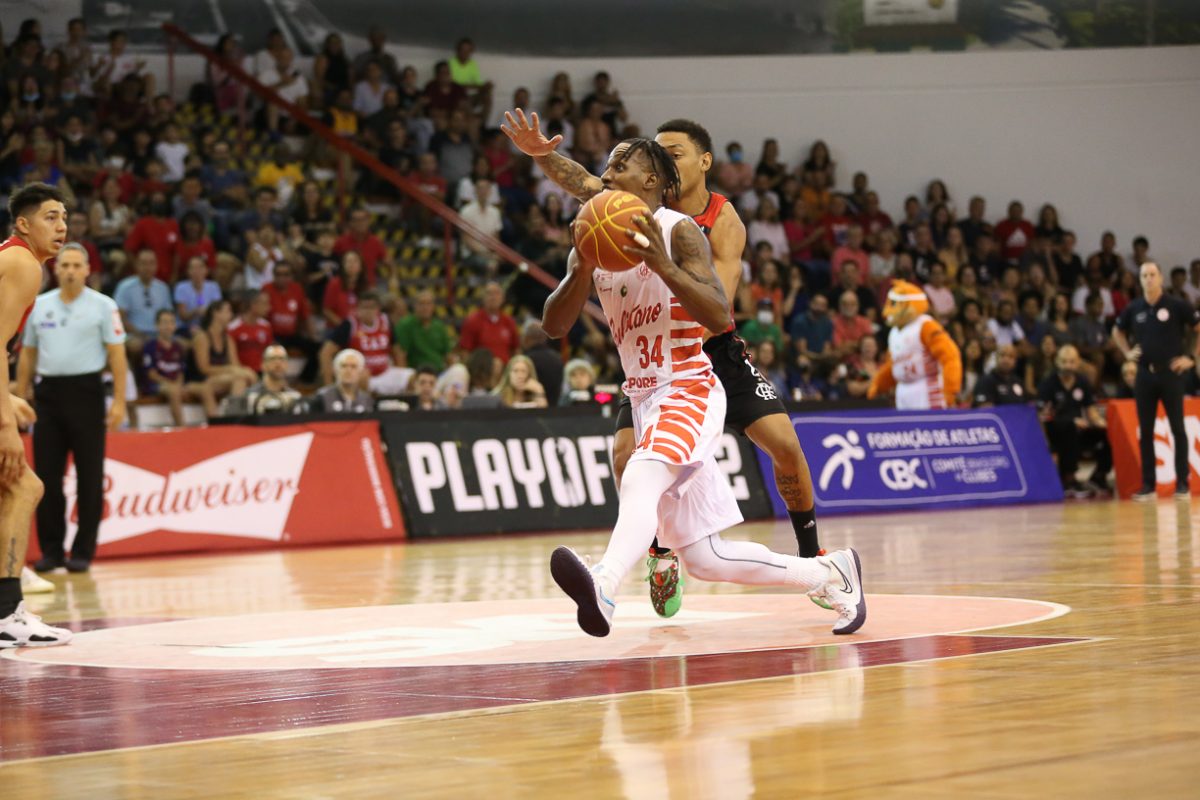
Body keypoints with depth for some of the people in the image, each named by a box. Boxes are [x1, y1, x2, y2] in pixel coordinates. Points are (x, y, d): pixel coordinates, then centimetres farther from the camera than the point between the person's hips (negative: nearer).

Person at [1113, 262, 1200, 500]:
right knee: (1145, 431, 4)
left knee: (1177, 428, -2)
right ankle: (1148, 485, 8)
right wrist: (1127, 353, 10)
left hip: (1171, 373, -3)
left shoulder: (1176, 305, -5)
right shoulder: (1133, 309, 7)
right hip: (1145, 374, 3)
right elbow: (1117, 332, 25)